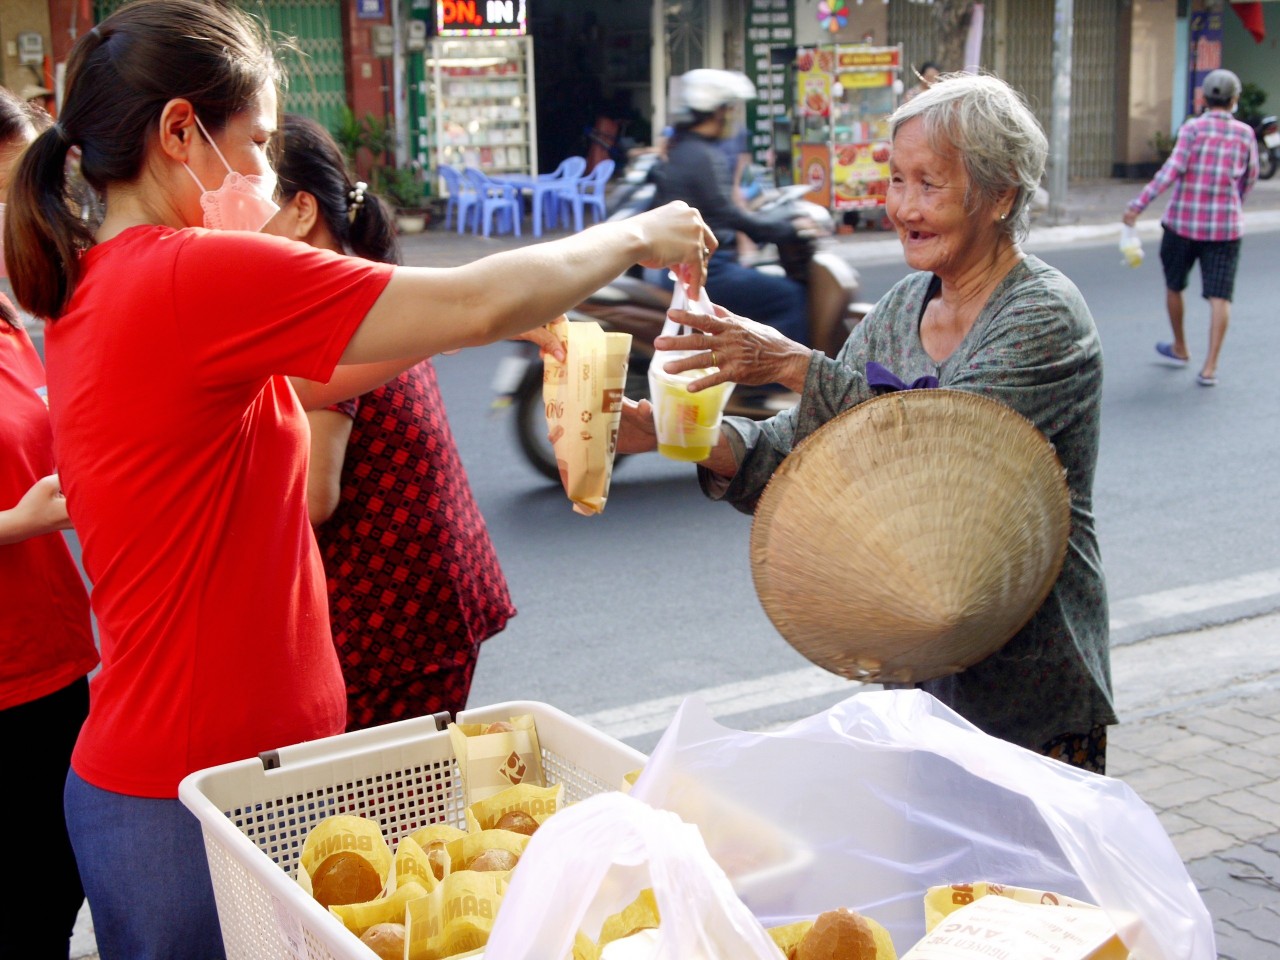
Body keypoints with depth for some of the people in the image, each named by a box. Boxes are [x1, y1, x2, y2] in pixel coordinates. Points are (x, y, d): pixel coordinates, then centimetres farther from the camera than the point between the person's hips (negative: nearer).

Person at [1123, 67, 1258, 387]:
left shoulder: (1193, 128, -7)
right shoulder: (1245, 134, 2)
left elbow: (1173, 169, -19)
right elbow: (1250, 177, 15)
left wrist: (1139, 204, -20)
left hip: (1183, 221, -1)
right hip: (1225, 225, 1)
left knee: (1174, 285, 20)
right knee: (1219, 296, -1)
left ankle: (1180, 349, 35)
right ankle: (1210, 367, -9)